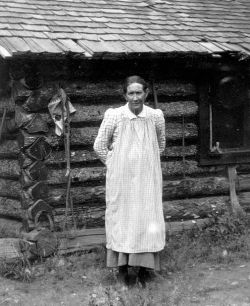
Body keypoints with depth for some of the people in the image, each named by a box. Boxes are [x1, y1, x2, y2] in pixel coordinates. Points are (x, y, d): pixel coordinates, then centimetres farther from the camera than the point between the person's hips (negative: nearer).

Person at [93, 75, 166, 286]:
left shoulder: (156, 116, -2)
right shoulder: (114, 115, -8)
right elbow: (99, 145, 2)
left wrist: (147, 163, 12)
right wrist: (114, 164, 4)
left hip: (148, 178, 1)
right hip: (121, 178, -1)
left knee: (148, 217, 1)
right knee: (121, 219, 4)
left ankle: (144, 267, 13)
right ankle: (122, 267, 16)